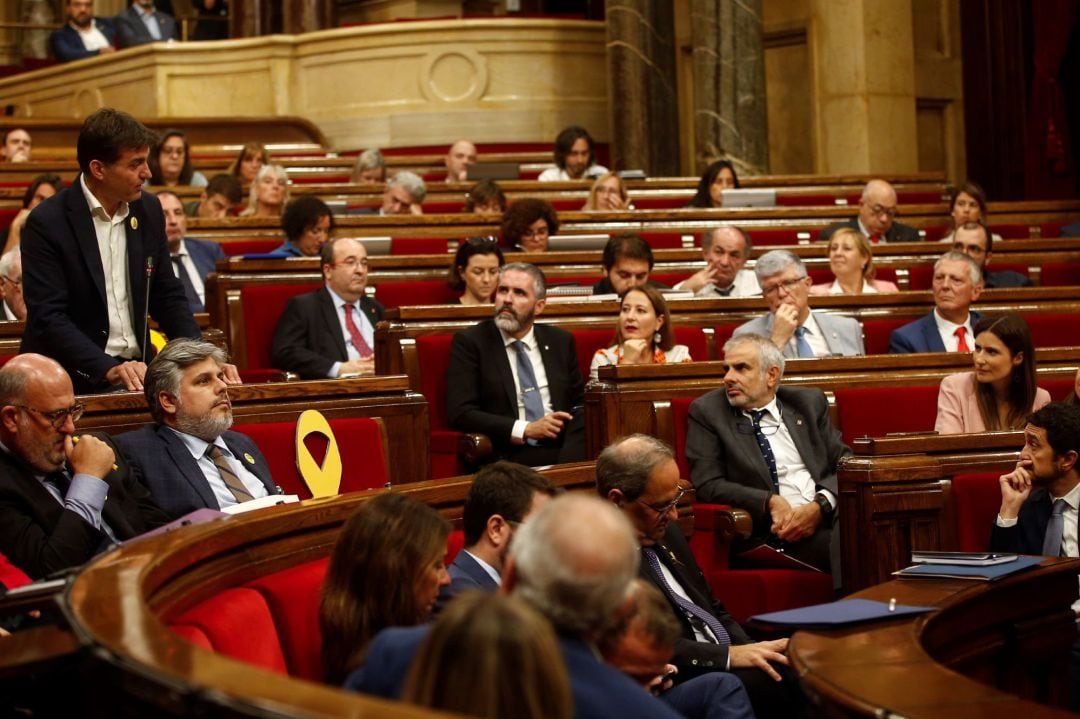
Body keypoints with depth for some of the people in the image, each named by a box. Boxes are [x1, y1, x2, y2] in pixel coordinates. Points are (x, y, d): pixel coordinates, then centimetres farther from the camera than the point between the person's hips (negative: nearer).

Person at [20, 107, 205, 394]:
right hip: (72, 379, -5)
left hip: (135, 371, 5)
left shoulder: (148, 210, 8)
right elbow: (47, 317, -14)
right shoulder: (47, 222, -9)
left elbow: (167, 296, 15)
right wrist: (109, 369, -25)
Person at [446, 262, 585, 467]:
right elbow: (460, 413, -5)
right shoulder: (469, 342, 3)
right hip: (508, 458, -3)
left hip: (561, 452, 4)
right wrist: (524, 430, -13)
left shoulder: (560, 341, 15)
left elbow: (579, 404, 16)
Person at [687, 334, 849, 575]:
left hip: (826, 517, 4)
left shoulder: (809, 402, 17)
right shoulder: (706, 411, 9)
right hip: (773, 535, -4)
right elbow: (707, 485, 0)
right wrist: (770, 502, -13)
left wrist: (820, 505, -8)